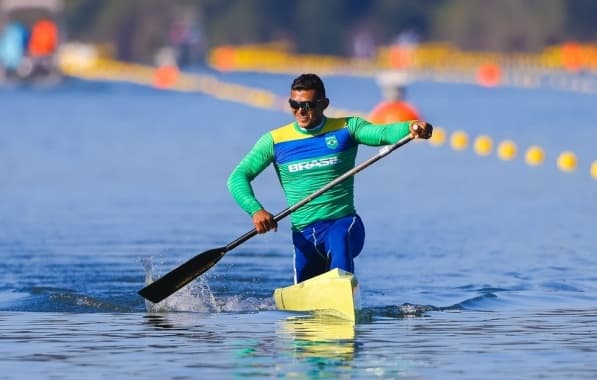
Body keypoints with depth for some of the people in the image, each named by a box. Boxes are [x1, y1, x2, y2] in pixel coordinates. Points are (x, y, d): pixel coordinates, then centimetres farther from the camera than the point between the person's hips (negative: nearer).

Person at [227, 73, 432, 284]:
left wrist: (411, 127, -40)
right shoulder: (274, 141, 6)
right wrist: (255, 210, -17)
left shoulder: (346, 129, 1)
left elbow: (383, 133, -17)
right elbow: (238, 177, 2)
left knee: (338, 238, -37)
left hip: (345, 223, -3)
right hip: (304, 234, 3)